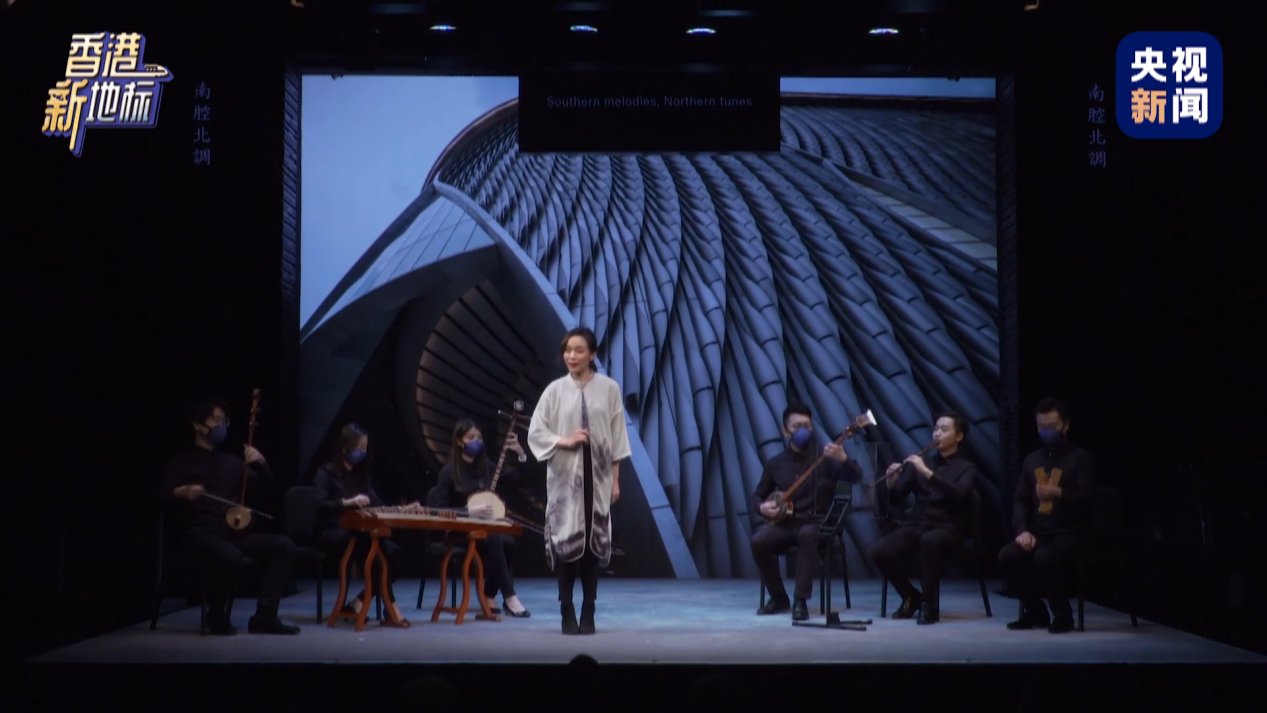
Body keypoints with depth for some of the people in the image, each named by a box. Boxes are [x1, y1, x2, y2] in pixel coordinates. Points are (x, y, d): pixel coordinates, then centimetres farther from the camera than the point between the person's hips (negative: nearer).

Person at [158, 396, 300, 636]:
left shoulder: (232, 461, 23)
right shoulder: (182, 462, 9)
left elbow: (263, 491, 20)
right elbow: (161, 496, -3)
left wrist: (261, 464, 2)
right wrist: (181, 492, -25)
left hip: (236, 531, 6)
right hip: (200, 532, -6)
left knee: (284, 546, -16)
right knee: (230, 556, -38)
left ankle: (264, 616, -16)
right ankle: (217, 616, -13)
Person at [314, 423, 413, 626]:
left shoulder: (361, 474, 20)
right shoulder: (326, 473, -1)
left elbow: (377, 504, 13)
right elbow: (320, 505, -17)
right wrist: (348, 502, -31)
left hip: (359, 532, 6)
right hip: (334, 533, -6)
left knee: (393, 551, -24)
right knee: (378, 550, -34)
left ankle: (358, 604, -17)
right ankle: (390, 606, -27)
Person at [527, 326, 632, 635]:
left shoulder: (608, 388, 1)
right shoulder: (555, 390, 1)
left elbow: (617, 436, 4)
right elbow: (535, 433, 2)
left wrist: (615, 479, 2)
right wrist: (564, 441, -14)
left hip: (597, 474, 0)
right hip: (565, 475, 0)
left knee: (594, 541, 1)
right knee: (566, 540, -2)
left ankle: (588, 613, 8)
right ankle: (567, 613, 5)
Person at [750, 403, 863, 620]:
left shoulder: (824, 459, 0)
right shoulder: (776, 464, 9)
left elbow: (855, 477, -14)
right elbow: (758, 495, 18)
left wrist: (843, 458, -34)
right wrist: (762, 507, -6)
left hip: (815, 524, -3)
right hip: (785, 523, 3)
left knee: (807, 535, -38)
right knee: (758, 540, -27)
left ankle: (800, 601, -31)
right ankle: (778, 597, -6)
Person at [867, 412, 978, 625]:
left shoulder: (966, 468, 5)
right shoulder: (921, 462, 16)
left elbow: (956, 493, -18)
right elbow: (893, 499, 12)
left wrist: (927, 472, -25)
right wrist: (890, 482, -10)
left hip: (947, 529, -4)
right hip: (916, 525, 4)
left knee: (930, 540, -41)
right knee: (877, 551, -24)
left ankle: (929, 604, -24)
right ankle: (911, 596, 1)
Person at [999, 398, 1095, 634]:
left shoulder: (1080, 458, 0)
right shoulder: (1032, 460, 16)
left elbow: (1085, 497, -13)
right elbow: (1020, 500, 12)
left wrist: (1058, 492, -33)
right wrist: (1023, 530, -5)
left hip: (1071, 533, -5)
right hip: (1039, 533, 5)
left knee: (1045, 558, -36)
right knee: (1007, 556, -22)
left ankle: (1062, 614, -13)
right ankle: (1035, 611, -2)